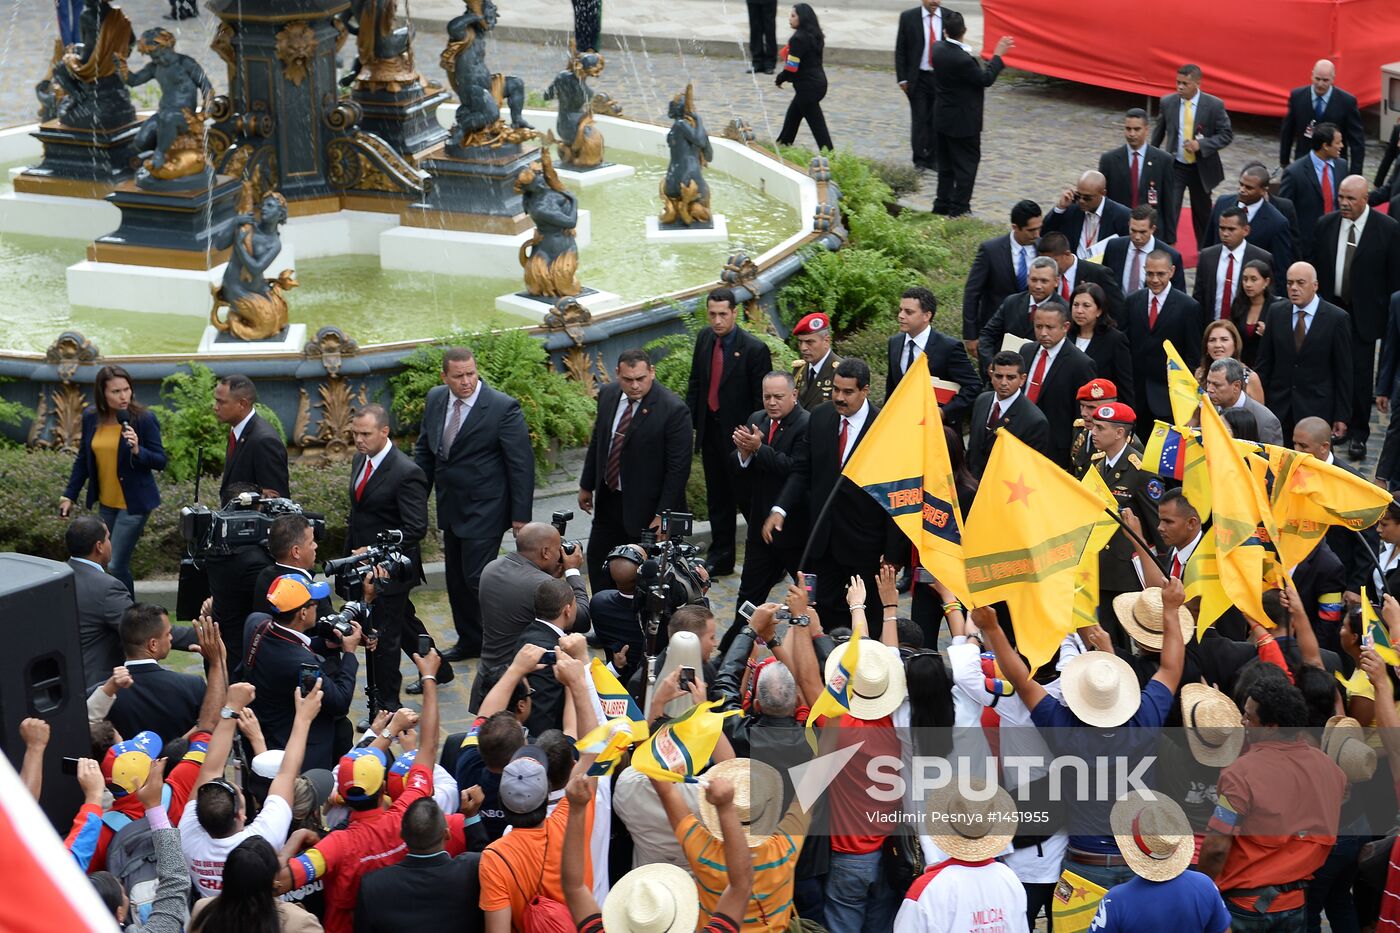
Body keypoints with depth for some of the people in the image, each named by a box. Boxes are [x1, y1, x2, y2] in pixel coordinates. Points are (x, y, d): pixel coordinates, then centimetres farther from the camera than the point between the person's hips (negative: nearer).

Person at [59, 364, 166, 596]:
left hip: (134, 503, -5)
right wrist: (69, 496, 8)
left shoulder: (144, 419, -14)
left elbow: (160, 462, -10)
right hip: (106, 503, 5)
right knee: (111, 563, 13)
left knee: (116, 566, -10)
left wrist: (137, 450, -28)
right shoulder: (91, 418, 0)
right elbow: (83, 460, 11)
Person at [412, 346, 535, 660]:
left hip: (485, 510, -7)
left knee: (477, 578, -9)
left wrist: (520, 514, -14)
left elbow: (522, 463, -14)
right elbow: (425, 449, 14)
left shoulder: (503, 408, -17)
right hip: (451, 506, 7)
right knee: (456, 579, 15)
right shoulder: (435, 399, 2)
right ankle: (469, 641, 31)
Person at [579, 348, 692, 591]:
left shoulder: (673, 410, -21)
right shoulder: (608, 395, -2)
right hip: (608, 499, 7)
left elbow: (678, 467, -18)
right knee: (597, 560, 17)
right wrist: (587, 485, 15)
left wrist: (663, 514, -19)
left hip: (646, 506, -6)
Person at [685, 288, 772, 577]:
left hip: (739, 434, -6)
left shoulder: (754, 349, -17)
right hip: (710, 431, 6)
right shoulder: (705, 338, 2)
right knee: (717, 498, 16)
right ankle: (720, 560, 28)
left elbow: (762, 400, -14)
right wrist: (688, 420, 7)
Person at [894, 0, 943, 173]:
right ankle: (920, 160, 10)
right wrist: (902, 78, -5)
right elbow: (900, 50, -1)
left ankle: (933, 159, 19)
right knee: (920, 119, 2)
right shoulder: (908, 17, -5)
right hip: (918, 79, -1)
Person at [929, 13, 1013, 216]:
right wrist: (997, 55, -8)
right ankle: (959, 208, 6)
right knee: (967, 164, 4)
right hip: (963, 122, -8)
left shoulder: (938, 49, -6)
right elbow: (986, 79, -15)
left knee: (945, 164, 18)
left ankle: (943, 203, 25)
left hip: (942, 118, 8)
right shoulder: (963, 59, -28)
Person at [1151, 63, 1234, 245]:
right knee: (1168, 212, -10)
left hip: (1201, 168, 0)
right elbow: (1159, 132, 9)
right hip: (1174, 167, 0)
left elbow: (1227, 135, -8)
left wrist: (1201, 144, -23)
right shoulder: (1167, 102, -6)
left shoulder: (1214, 105, -12)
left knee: (1202, 214, 17)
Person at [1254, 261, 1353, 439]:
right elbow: (1264, 361, 9)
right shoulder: (1276, 312, 6)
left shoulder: (1337, 318, -4)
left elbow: (1344, 371, -2)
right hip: (1279, 407, 3)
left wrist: (1342, 416, -4)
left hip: (1317, 409, -3)